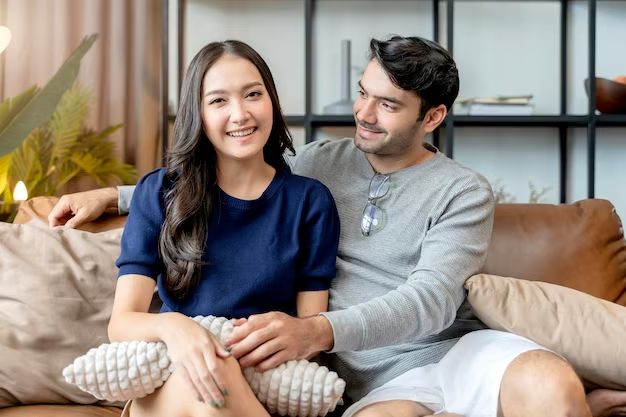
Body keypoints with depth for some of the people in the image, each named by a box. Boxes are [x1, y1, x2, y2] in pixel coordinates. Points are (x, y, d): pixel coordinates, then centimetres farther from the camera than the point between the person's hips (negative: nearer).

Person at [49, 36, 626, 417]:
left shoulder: (464, 193, 1)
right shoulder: (323, 161, 14)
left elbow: (431, 298, -15)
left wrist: (318, 331, -32)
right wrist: (113, 195, 20)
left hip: (456, 350, -3)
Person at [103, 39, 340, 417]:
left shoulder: (310, 201, 4)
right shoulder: (159, 194, 3)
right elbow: (121, 322, -4)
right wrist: (170, 326, -28)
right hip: (163, 386, 0)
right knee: (204, 382, -36)